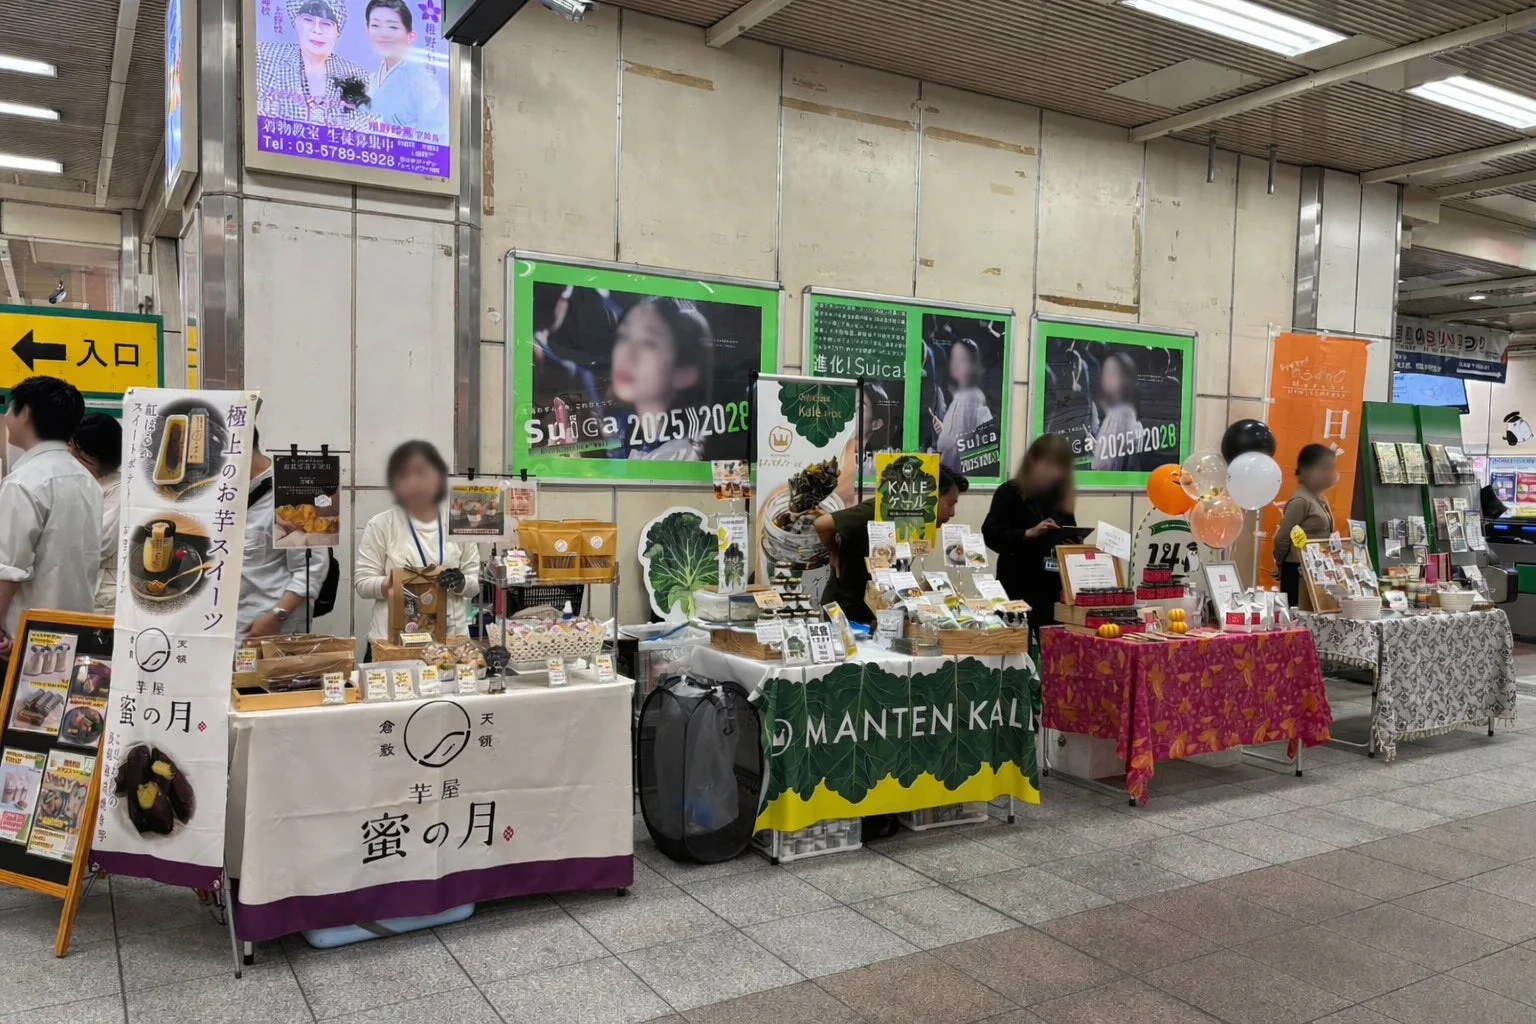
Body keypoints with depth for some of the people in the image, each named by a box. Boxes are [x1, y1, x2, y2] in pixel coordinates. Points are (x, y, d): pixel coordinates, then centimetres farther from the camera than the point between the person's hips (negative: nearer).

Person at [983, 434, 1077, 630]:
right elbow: (991, 535, -11)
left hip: (1055, 587, 5)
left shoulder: (1063, 497, 14)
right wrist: (1029, 533, -22)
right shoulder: (1010, 492, -2)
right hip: (1018, 587, -5)